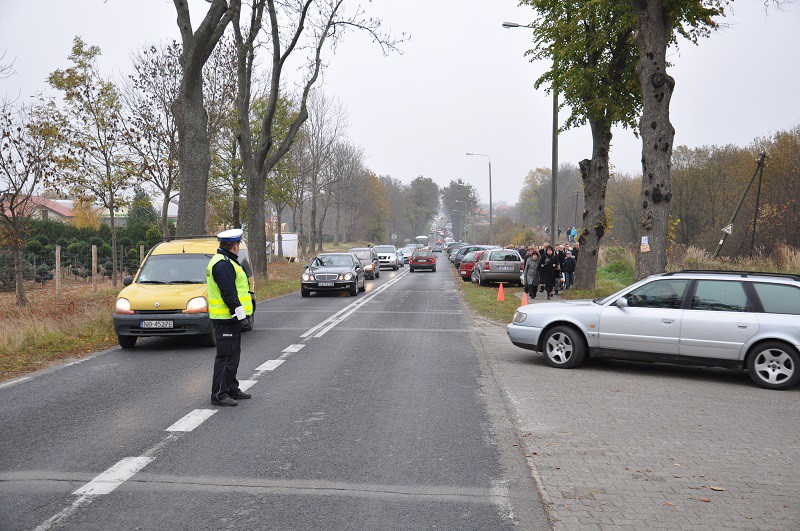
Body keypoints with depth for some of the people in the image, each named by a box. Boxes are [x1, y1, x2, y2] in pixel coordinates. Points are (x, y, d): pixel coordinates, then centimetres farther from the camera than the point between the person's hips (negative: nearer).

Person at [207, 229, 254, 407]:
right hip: (226, 318, -11)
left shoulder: (222, 262, 18)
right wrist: (240, 315, -21)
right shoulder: (223, 264, -18)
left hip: (229, 318, 11)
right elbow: (229, 294, -23)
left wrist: (240, 315, 24)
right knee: (225, 356, -7)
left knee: (233, 354, 18)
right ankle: (219, 395, -3)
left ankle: (231, 388, 28)